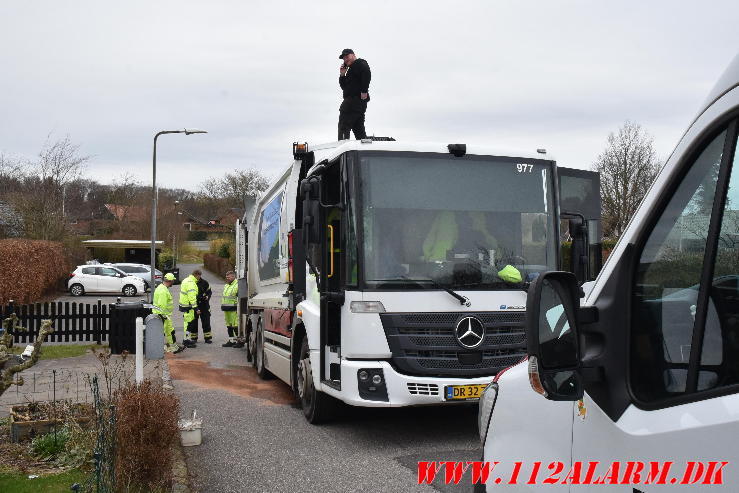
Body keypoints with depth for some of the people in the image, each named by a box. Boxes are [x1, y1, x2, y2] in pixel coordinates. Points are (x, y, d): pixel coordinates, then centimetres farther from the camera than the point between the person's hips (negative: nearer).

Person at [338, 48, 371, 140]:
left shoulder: (360, 63, -1)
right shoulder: (351, 69, 27)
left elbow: (367, 73, -22)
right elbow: (344, 87, 25)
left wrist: (364, 91, -27)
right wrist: (342, 75, 10)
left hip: (355, 100, -10)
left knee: (343, 127, -11)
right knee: (358, 128, 11)